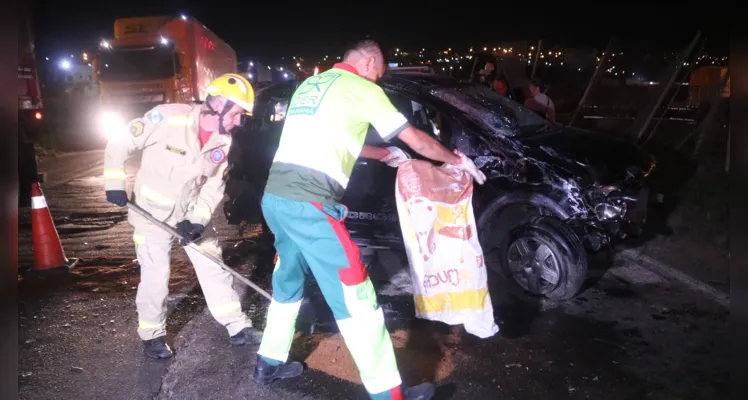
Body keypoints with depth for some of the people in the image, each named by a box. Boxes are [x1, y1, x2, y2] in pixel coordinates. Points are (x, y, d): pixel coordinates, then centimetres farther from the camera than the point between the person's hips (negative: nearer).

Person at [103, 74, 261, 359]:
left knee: (214, 268, 6)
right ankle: (152, 335, 24)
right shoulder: (169, 118, -25)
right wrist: (114, 184, -16)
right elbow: (120, 144, -16)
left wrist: (198, 219, -14)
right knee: (155, 277, 0)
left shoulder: (224, 140, -7)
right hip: (152, 211, -5)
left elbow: (214, 185, -2)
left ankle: (237, 327, 18)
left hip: (191, 211, 5)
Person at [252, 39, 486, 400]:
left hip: (274, 196, 9)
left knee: (289, 280, 26)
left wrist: (382, 154, 42)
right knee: (354, 299, -2)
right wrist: (457, 160, 22)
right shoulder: (361, 88, 2)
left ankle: (270, 363, 39)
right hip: (308, 202, -9)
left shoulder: (310, 84, 25)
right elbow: (416, 140, 7)